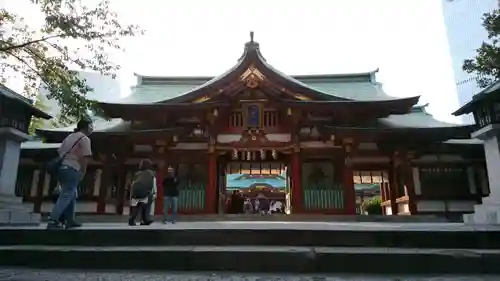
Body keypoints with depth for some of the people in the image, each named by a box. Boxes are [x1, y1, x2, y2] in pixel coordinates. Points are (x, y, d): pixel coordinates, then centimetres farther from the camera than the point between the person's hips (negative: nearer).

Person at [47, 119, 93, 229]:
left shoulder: (70, 136, 22)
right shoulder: (84, 139, -4)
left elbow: (59, 152, 22)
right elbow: (85, 158, -12)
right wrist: (82, 174, -3)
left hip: (61, 168, 9)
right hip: (71, 170, -9)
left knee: (71, 195, 17)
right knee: (66, 196, -11)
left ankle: (70, 220, 19)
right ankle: (53, 221, -18)